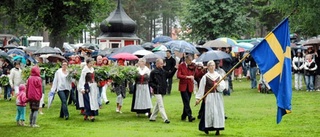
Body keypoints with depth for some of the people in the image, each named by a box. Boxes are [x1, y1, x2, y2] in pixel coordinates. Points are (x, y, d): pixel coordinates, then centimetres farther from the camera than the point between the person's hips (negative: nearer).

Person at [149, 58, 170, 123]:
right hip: (157, 91, -7)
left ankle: (152, 117, 25)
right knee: (161, 105, -11)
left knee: (158, 105, 15)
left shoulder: (163, 71, 10)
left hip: (162, 91, 7)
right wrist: (155, 87, -17)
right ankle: (165, 119, -15)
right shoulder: (153, 72, -7)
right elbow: (150, 82, -6)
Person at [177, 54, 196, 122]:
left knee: (187, 102, 8)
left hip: (190, 87, 4)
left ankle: (184, 116, 18)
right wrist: (187, 77, -25)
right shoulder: (181, 66, -3)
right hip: (183, 86, -4)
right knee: (186, 101, -13)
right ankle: (189, 116, -19)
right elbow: (178, 75, -14)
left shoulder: (192, 66, 8)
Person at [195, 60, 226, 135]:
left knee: (218, 112, -1)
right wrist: (198, 98, -4)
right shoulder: (205, 77, -2)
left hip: (218, 97, 3)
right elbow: (201, 88, -1)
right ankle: (206, 128, 8)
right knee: (209, 112, -4)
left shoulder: (219, 76, 9)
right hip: (209, 97, -3)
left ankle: (217, 129, 3)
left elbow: (223, 86, 5)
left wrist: (218, 85, -15)